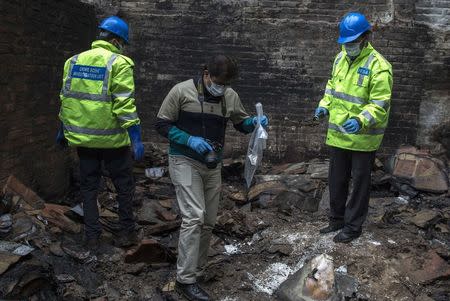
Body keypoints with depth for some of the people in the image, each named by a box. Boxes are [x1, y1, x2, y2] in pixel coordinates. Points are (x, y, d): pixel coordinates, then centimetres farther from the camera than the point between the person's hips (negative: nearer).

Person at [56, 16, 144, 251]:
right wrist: (136, 138, -17)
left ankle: (92, 237, 20)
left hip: (82, 137, 5)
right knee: (124, 185, 12)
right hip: (111, 138, -5)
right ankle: (128, 232, 20)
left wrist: (63, 130, 22)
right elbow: (125, 104, -18)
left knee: (88, 186, 15)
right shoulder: (119, 63, -10)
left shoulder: (74, 61, 8)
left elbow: (66, 98, 13)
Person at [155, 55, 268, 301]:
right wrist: (189, 140, -20)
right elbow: (161, 124, -7)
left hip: (213, 165, 6)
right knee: (194, 217, -15)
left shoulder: (230, 96, 2)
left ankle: (196, 271, 25)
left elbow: (240, 122, 16)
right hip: (184, 161, -5)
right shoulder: (182, 91, -11)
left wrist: (255, 122, -7)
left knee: (208, 222, 9)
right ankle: (185, 280, -5)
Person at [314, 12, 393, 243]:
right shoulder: (341, 58, 6)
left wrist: (361, 121, -36)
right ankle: (337, 219, 34)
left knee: (359, 182, 8)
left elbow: (380, 104, -20)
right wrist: (325, 105, 4)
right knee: (336, 179, 17)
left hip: (363, 137, -7)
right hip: (338, 134, 7)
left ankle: (353, 226, 22)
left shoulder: (378, 66, -17)